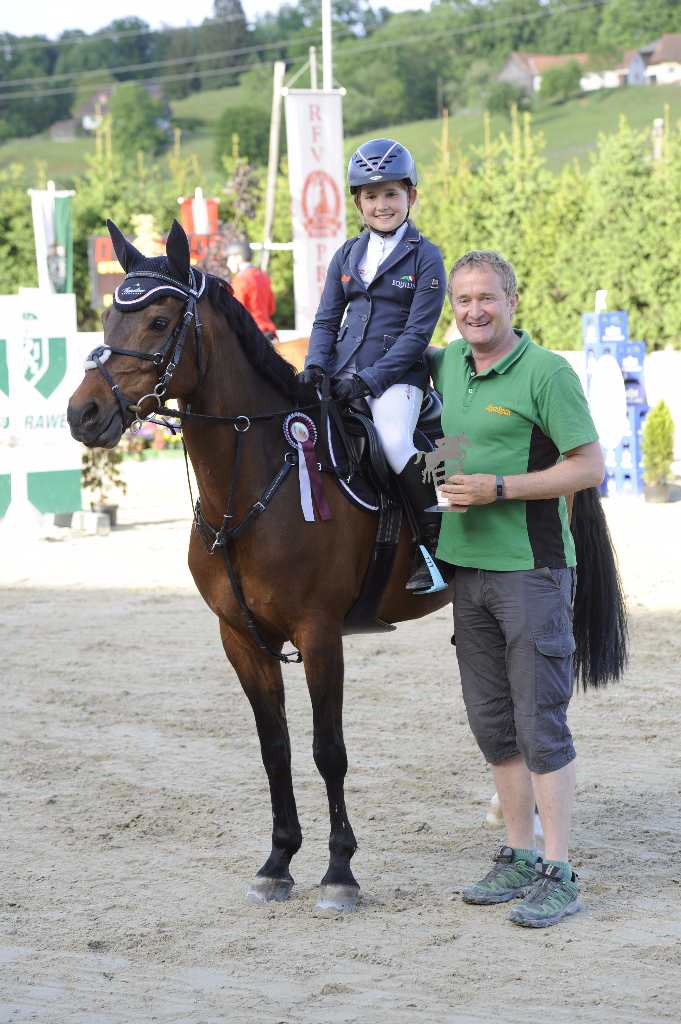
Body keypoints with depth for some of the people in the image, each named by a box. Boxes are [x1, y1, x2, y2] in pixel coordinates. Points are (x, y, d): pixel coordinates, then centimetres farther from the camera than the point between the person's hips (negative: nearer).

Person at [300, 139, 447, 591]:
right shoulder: (347, 256, 14)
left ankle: (435, 543, -16)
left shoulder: (426, 257, -2)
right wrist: (315, 367, -4)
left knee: (394, 444, -30)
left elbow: (416, 333, -8)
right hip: (342, 375, 6)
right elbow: (327, 320, 16)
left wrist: (368, 379, -16)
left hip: (396, 376, -6)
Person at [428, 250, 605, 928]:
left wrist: (499, 488, -19)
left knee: (539, 719, -7)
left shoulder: (546, 372, -11)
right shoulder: (449, 364, 9)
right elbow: (412, 354, 34)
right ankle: (518, 858, 21)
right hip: (468, 566, 7)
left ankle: (558, 874, -3)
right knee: (491, 720, 11)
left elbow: (590, 466, -13)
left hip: (531, 570, -7)